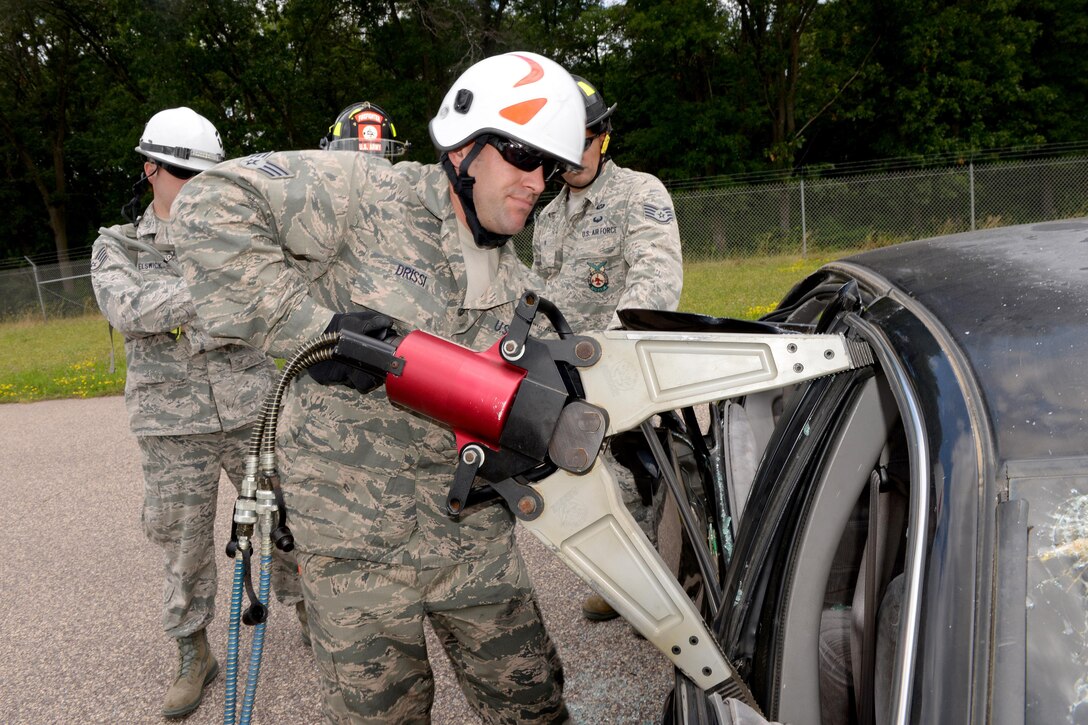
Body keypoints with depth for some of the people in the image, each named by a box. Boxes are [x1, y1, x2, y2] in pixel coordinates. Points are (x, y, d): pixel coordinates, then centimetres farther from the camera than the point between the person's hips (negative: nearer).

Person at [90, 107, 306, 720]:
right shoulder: (118, 247, 4)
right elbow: (128, 310, -17)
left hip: (253, 408, 1)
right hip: (174, 423, 0)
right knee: (184, 542, 8)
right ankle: (193, 656, 28)